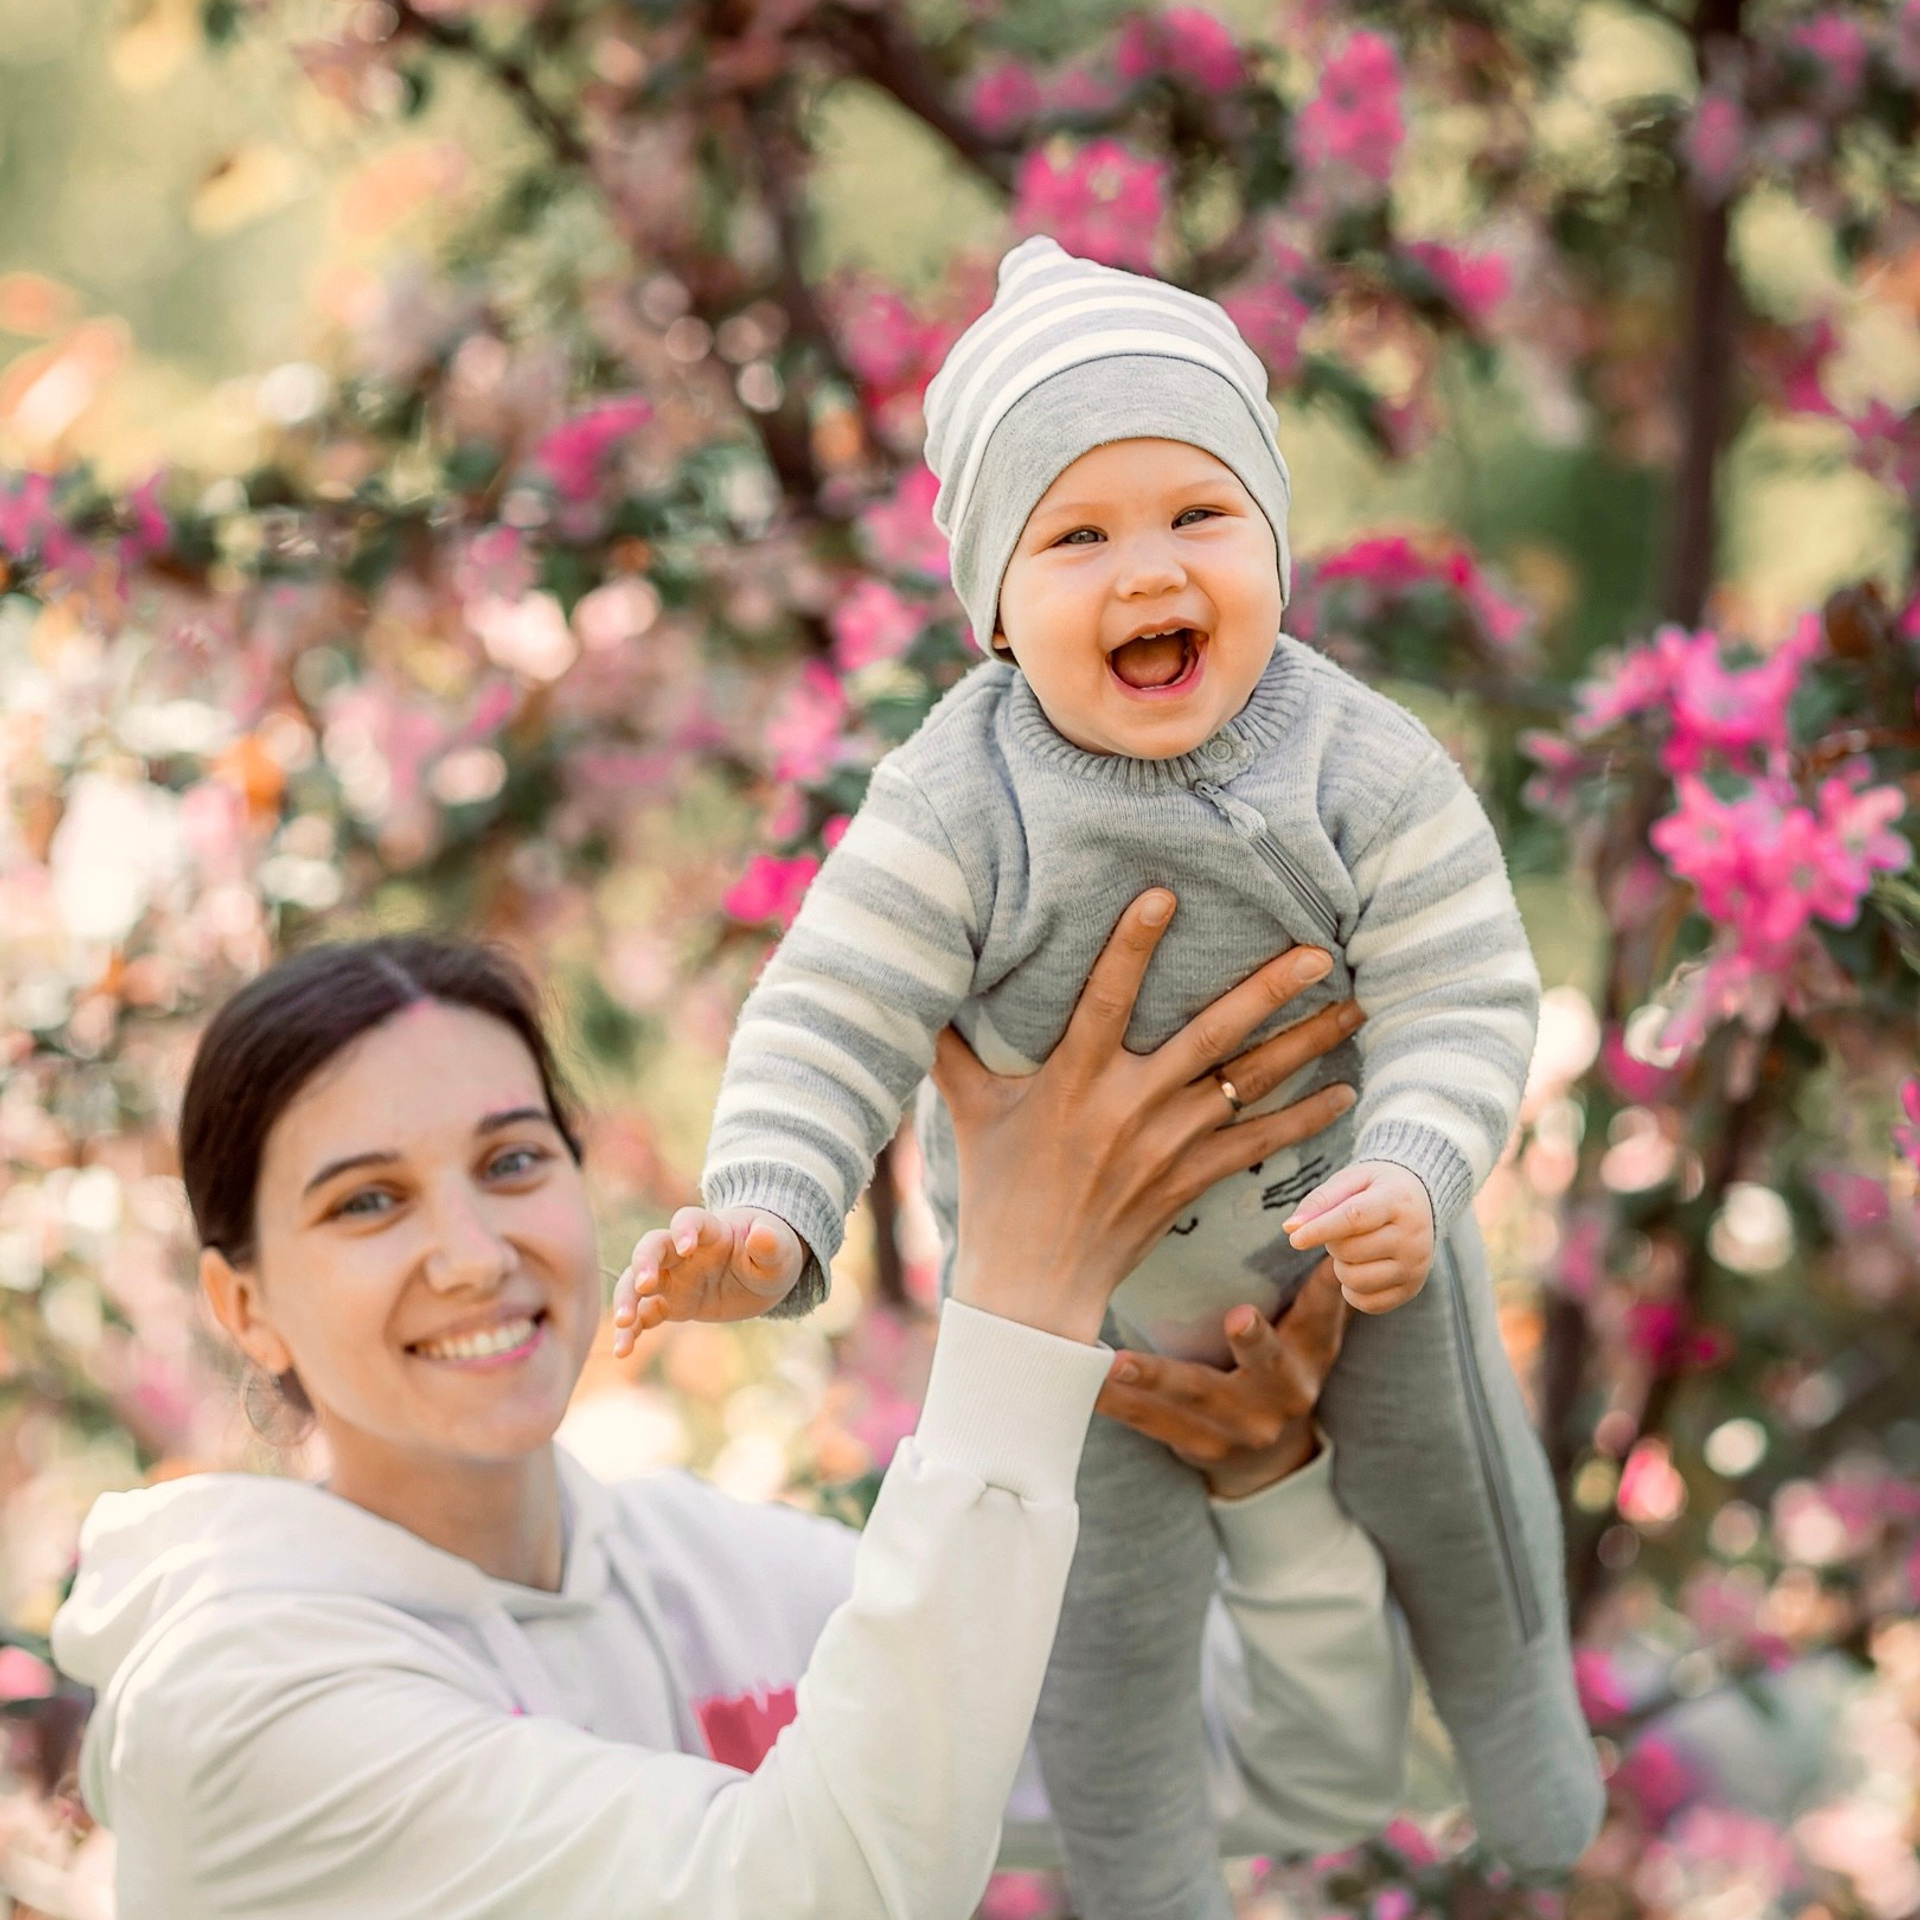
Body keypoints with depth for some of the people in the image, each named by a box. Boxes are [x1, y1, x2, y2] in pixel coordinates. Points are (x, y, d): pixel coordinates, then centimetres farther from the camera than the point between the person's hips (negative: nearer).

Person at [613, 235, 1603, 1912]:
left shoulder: (1368, 773, -24)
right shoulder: (955, 815, -28)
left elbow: (1462, 1001, -23)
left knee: (1460, 1502, 25)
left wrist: (1415, 1179, -41)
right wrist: (765, 1222, -42)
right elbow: (835, 1024, -27)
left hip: (1352, 1223, 2)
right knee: (1112, 1615, 13)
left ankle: (1513, 1703, 57)